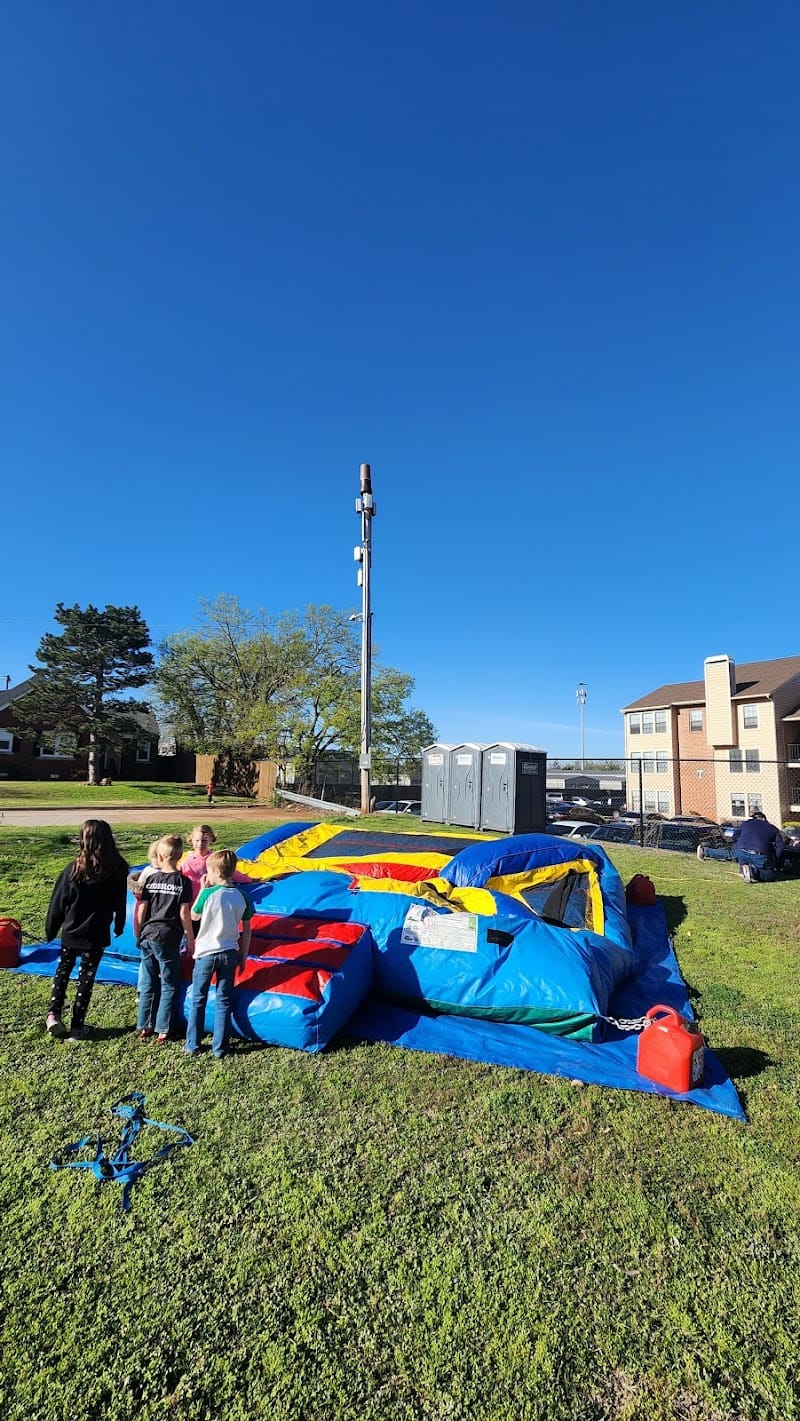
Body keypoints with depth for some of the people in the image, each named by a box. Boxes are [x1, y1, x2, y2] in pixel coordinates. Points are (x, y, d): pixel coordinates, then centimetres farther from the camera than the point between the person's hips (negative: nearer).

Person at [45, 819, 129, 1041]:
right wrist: (119, 927, 16)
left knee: (63, 970, 23)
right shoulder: (117, 870, -9)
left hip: (71, 932, 0)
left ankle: (54, 1014, 14)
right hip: (97, 935, 0)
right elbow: (120, 903, 2)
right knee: (86, 977, 9)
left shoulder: (74, 868, -12)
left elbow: (58, 902, -4)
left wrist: (51, 930, 10)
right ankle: (77, 1026, 14)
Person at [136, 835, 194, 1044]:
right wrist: (190, 939, 0)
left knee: (147, 984, 15)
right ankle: (162, 1031, 9)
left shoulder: (151, 879, 2)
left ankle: (144, 1027, 23)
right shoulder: (183, 882, -8)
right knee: (168, 986, 7)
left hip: (148, 936, 4)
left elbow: (142, 910, 4)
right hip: (168, 938, -3)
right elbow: (184, 913, -8)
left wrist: (139, 935, 17)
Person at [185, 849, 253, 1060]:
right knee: (223, 1002, 12)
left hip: (206, 953, -2)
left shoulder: (209, 894, -15)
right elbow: (246, 930, 1)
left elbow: (194, 916, 3)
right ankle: (219, 1048, 16)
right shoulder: (242, 897, -5)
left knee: (198, 1000, 15)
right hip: (229, 954, 2)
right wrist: (243, 956, 11)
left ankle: (193, 1046, 22)